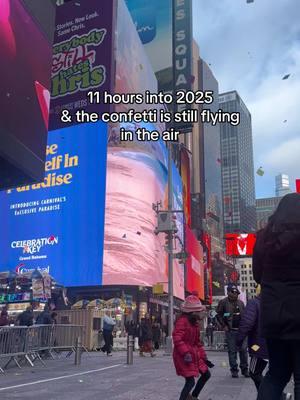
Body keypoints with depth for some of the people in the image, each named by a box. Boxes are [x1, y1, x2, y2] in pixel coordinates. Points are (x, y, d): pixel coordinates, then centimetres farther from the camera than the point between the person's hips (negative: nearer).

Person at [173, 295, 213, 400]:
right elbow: (177, 339, -26)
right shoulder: (182, 320, -18)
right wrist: (185, 353, -34)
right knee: (190, 381, -13)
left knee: (206, 374, 18)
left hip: (194, 354, 10)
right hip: (184, 356, -10)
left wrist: (204, 357, 18)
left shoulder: (195, 322, 12)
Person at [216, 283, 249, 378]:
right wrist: (224, 326, -6)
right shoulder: (223, 302, -2)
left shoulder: (240, 303, 12)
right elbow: (218, 315, -1)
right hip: (230, 331, -3)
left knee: (243, 349, 1)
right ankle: (234, 370, 11)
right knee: (232, 351, 2)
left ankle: (245, 369, 13)